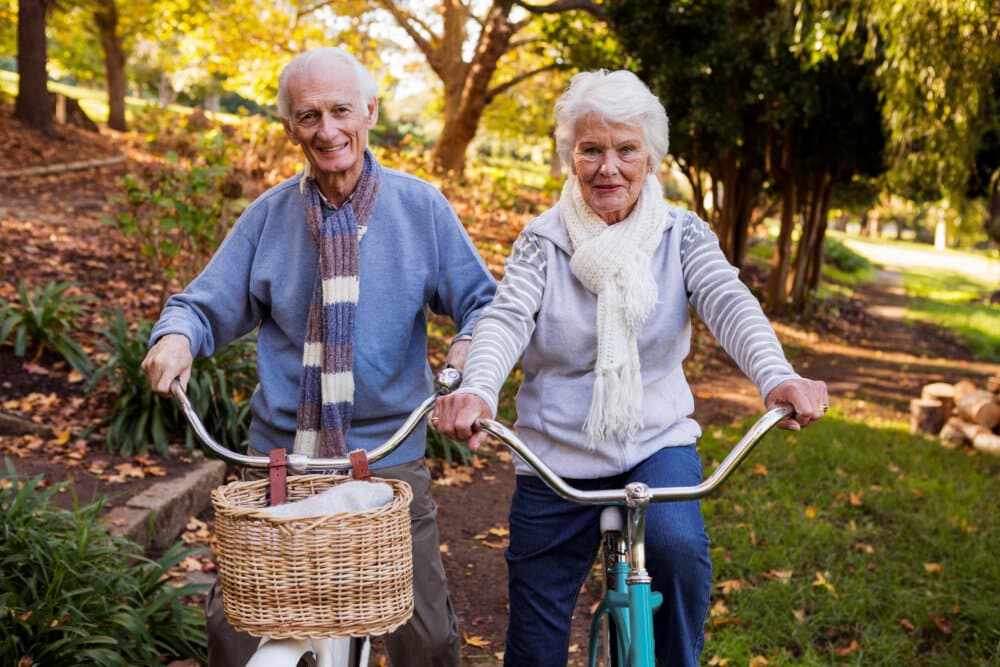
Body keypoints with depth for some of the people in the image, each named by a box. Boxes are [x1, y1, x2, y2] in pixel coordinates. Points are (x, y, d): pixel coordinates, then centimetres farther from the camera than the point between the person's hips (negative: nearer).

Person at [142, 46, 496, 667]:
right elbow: (206, 305, 6)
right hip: (282, 452, 1)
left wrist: (473, 343, -20)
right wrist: (176, 336, -18)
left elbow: (483, 301, 3)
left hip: (389, 455, -1)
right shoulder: (269, 215, 3)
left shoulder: (421, 205, -1)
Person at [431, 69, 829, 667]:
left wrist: (779, 376, -39)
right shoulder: (542, 241, -3)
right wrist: (477, 391, -42)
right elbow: (506, 317, -19)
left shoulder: (681, 235, -1)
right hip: (557, 457, 0)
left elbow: (729, 302, -18)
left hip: (656, 443, 0)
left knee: (678, 546, -31)